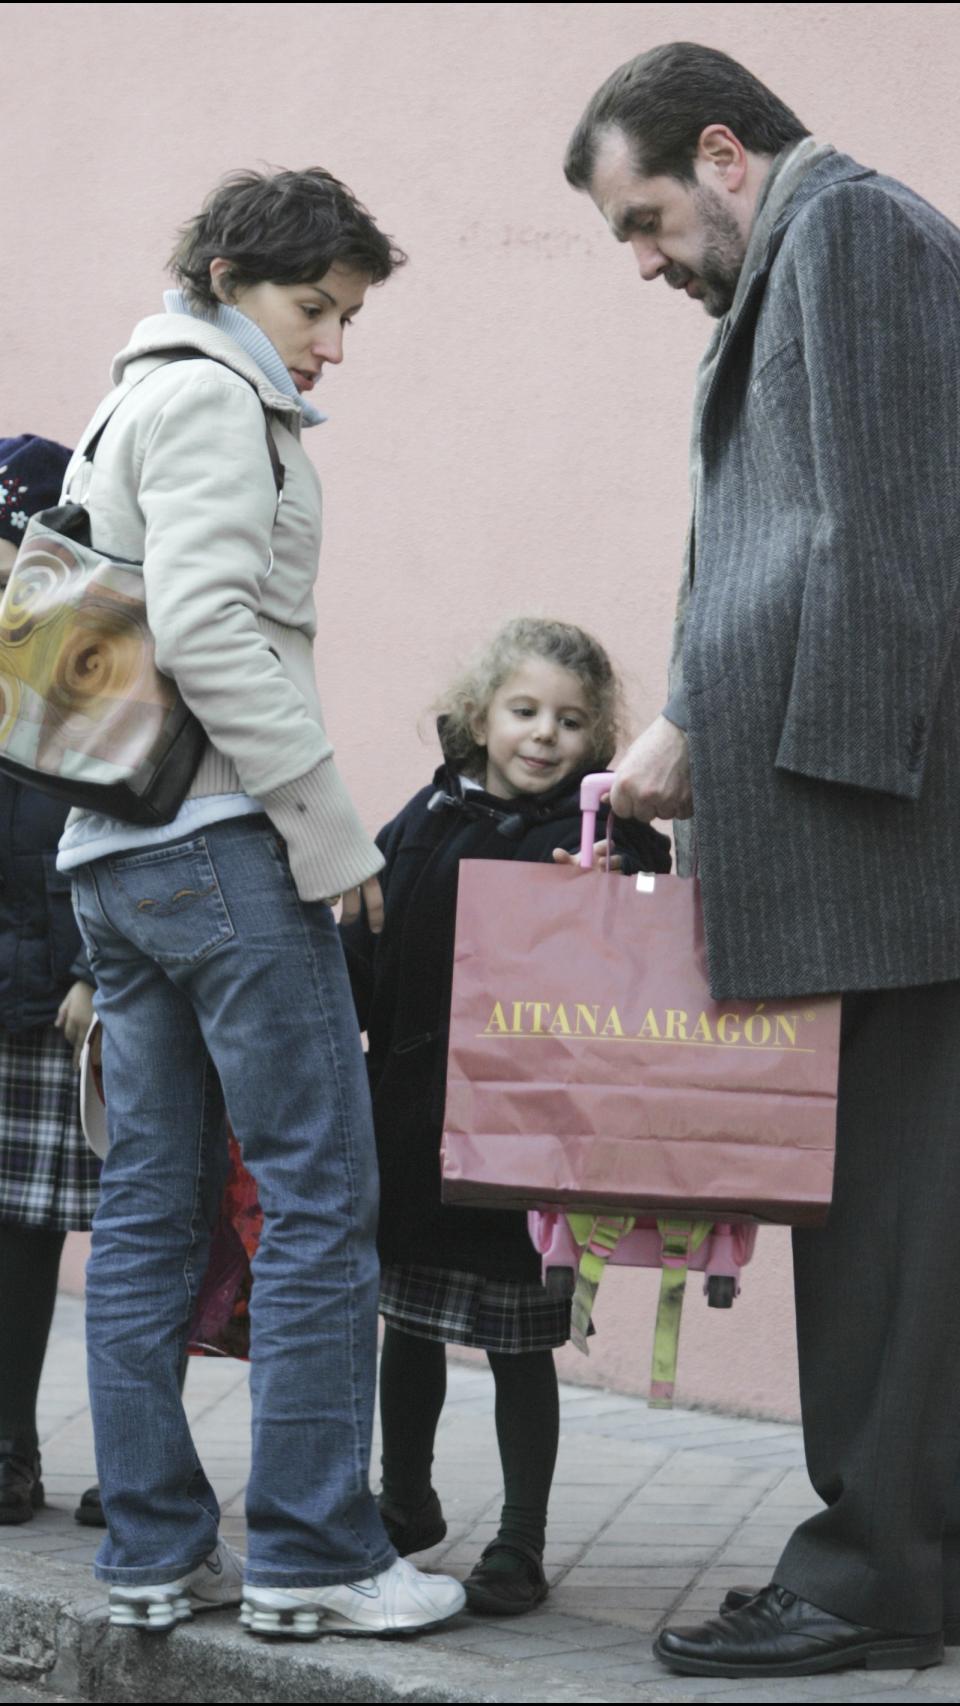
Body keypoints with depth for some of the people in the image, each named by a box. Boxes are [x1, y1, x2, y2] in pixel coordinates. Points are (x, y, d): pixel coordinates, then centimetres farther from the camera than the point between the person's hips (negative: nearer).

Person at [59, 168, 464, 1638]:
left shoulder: (129, 408, 25)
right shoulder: (212, 399, -6)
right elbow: (204, 627, -18)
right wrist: (331, 831, -16)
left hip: (113, 855, 10)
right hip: (220, 844, -10)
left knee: (150, 1209, 7)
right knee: (323, 1194, -6)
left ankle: (153, 1551, 10)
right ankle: (311, 1555, -4)